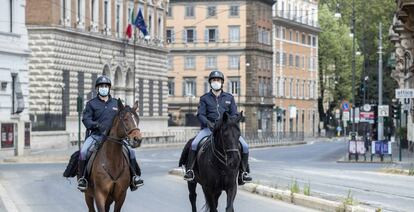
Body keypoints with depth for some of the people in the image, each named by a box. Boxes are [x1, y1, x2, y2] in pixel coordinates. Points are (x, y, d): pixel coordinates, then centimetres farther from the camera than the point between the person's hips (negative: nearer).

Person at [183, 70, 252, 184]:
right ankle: (189, 170, -17)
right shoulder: (204, 98, 9)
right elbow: (200, 114, 0)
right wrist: (208, 122, -20)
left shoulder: (229, 98, 14)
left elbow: (234, 114, 9)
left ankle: (243, 172, -2)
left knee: (244, 146, -15)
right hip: (209, 128, -1)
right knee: (194, 144, -28)